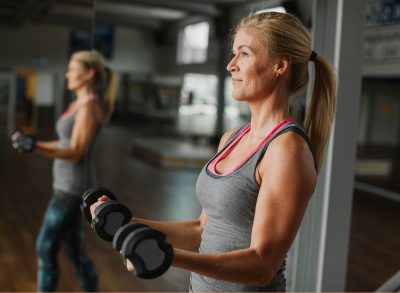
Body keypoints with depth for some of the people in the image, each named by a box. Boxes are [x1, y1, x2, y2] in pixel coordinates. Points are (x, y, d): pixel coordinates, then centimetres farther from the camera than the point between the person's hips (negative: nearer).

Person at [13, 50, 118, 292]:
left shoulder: (89, 107, -19)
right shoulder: (80, 104, 11)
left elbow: (76, 153, -23)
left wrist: (36, 148, -37)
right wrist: (35, 144, 22)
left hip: (72, 189, -10)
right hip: (69, 185, 10)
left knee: (46, 249, 0)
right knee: (73, 248, 16)